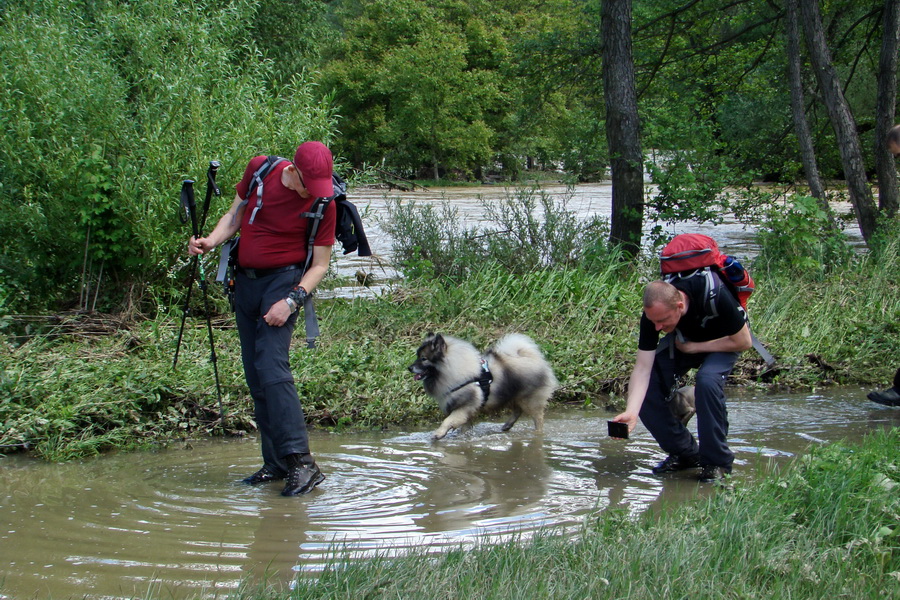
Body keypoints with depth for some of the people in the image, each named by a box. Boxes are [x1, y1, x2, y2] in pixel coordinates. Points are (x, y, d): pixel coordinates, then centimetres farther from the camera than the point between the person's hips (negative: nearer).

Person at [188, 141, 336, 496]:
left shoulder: (323, 204, -11)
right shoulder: (260, 170, -1)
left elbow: (320, 264, -6)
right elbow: (235, 216, 12)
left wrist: (292, 301, -19)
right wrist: (211, 241, -7)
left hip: (283, 281, -5)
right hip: (245, 280, 5)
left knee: (271, 367, -21)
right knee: (255, 376, 5)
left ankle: (301, 462, -23)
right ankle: (276, 464, 12)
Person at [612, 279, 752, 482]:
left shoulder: (714, 296, -39)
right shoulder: (653, 313, -28)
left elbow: (743, 342, -25)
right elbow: (642, 368, -27)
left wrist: (693, 347, -23)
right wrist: (630, 412, -41)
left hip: (724, 341, -4)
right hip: (685, 339, 4)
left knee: (707, 380, -34)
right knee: (644, 387, -16)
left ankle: (717, 462, -17)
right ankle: (685, 453, 3)